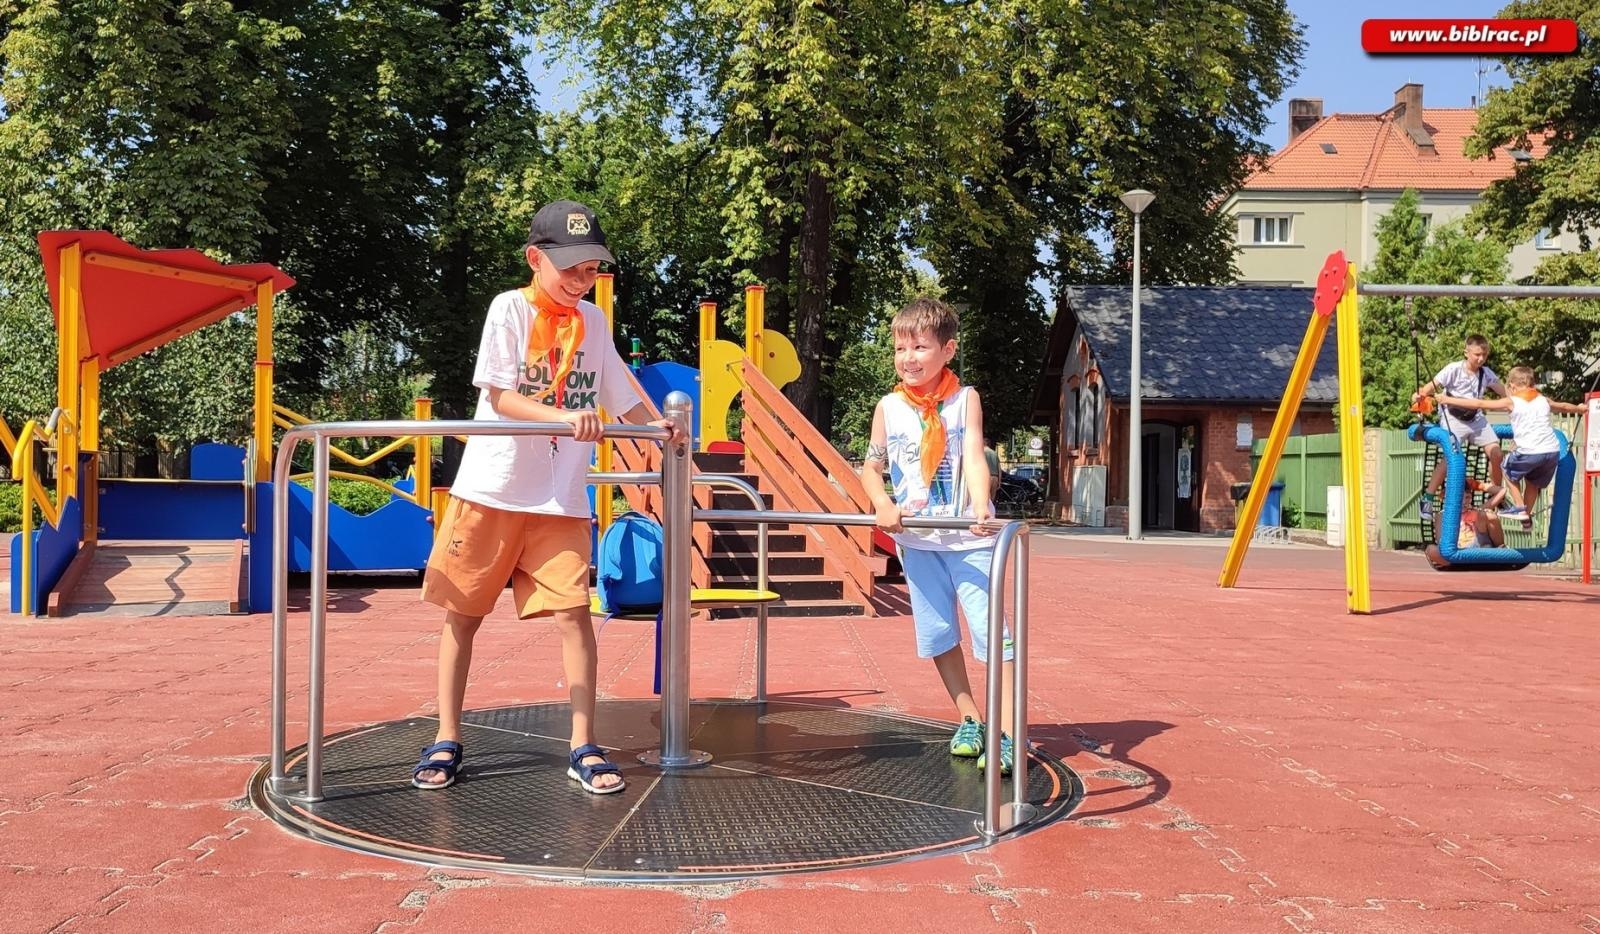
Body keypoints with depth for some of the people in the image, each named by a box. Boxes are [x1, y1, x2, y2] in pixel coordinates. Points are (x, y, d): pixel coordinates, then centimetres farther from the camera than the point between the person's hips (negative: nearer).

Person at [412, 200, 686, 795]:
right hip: (492, 488, -2)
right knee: (462, 612, 5)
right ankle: (446, 741, 18)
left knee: (573, 612, -5)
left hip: (561, 498, 3)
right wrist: (563, 415, -27)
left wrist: (654, 426, -5)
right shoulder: (510, 309, -4)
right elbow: (499, 396, -13)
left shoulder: (594, 321, 9)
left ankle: (583, 748, 4)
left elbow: (619, 396, 14)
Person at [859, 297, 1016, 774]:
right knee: (937, 634, 11)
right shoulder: (889, 407, 2)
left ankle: (1007, 735, -9)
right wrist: (884, 506, -17)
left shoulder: (965, 399, -5)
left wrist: (981, 506, -36)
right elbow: (871, 468, 4)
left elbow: (975, 458, -18)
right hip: (916, 539, 4)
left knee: (990, 630, -9)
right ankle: (970, 721, 26)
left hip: (968, 537, -4)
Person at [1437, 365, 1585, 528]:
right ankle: (1527, 517, 30)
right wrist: (1579, 408, 62)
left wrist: (1448, 400, 3)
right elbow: (1563, 406, 40)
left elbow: (1480, 404, 0)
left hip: (1530, 452, -5)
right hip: (1553, 451, 5)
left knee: (1510, 472, 23)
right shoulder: (1544, 401, 20)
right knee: (1533, 482, 28)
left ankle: (1520, 508, 16)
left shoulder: (1512, 402, 4)